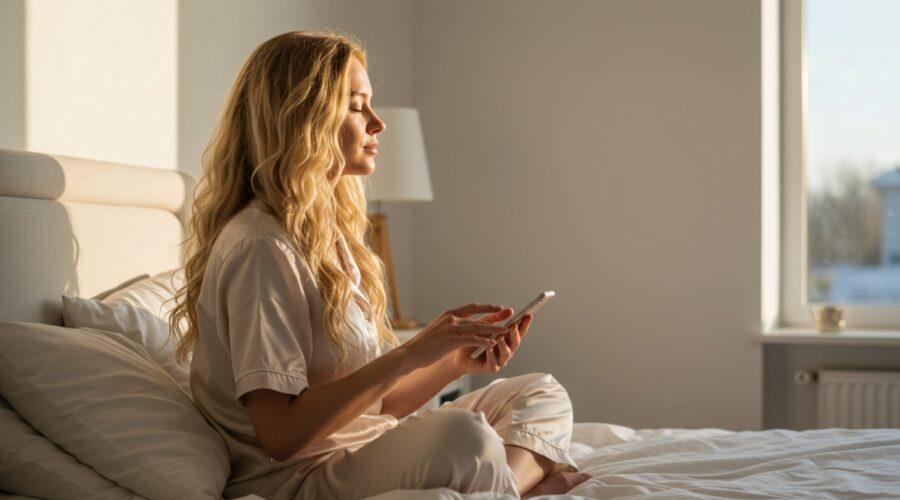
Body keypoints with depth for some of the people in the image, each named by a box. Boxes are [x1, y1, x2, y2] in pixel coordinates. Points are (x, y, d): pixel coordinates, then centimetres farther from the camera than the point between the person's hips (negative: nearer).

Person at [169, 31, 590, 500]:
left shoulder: (329, 236, 14)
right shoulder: (262, 248, -16)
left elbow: (368, 404, 12)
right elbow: (281, 433, -22)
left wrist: (457, 361, -1)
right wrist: (410, 354, -21)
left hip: (359, 453, 10)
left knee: (542, 395, 9)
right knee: (461, 436, -35)